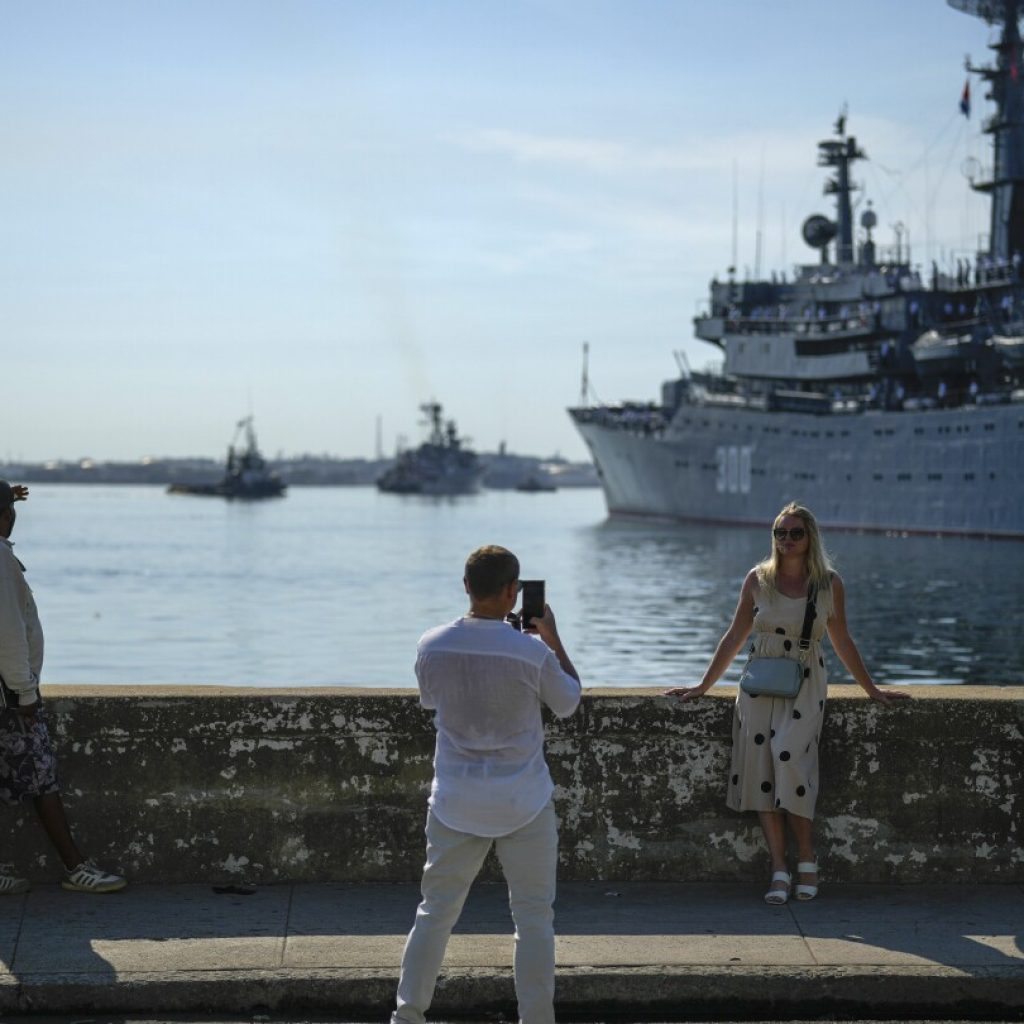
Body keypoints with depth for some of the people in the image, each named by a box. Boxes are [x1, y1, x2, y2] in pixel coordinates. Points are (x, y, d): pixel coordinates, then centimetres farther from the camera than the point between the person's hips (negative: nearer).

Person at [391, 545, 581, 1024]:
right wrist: (553, 637, 11)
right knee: (533, 916, 8)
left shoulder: (431, 646, -7)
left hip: (455, 802, 3)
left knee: (435, 911, 12)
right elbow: (569, 702, 3)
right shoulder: (533, 652, -15)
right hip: (524, 804, -3)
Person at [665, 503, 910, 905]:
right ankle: (779, 869, -8)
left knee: (789, 757, -22)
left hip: (805, 686, -2)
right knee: (761, 769, -10)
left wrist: (872, 689, 19)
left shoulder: (830, 584, 3)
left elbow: (842, 642, 15)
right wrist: (703, 686, 11)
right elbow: (735, 636, 11)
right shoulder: (758, 579, 5)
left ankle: (806, 859, -9)